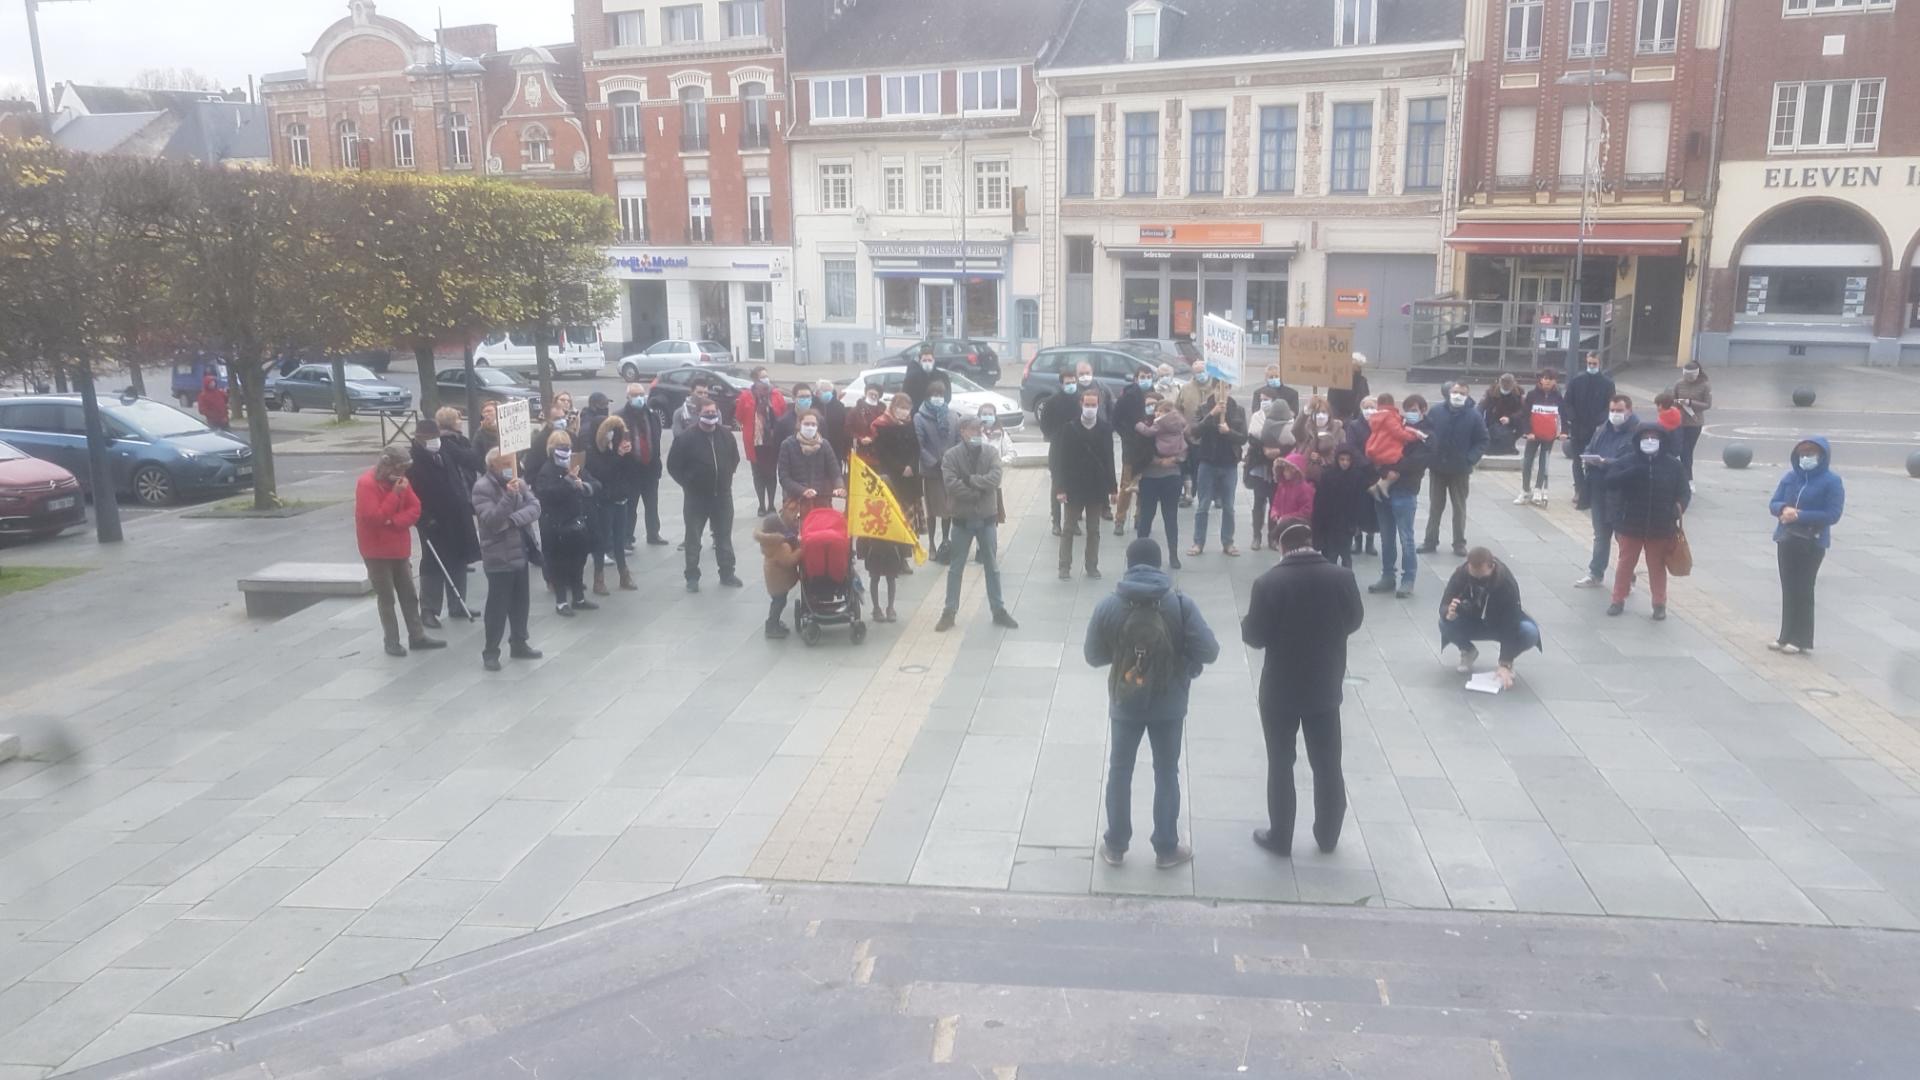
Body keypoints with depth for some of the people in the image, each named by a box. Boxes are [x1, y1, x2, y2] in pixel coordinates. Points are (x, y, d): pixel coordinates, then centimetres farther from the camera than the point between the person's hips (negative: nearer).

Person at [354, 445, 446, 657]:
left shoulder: (399, 480, 5)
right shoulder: (366, 483, -16)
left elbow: (415, 509, 1)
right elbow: (374, 517, -23)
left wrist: (395, 522, -16)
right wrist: (395, 494, -24)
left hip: (400, 548, 7)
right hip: (377, 551, -7)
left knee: (409, 595, 11)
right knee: (386, 597, 0)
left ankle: (417, 636, 18)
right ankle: (392, 641, 6)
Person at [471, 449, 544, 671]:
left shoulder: (519, 482, 7)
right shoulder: (482, 487, -12)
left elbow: (535, 507, -4)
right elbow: (491, 521, -22)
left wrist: (513, 519, -20)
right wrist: (509, 496, -33)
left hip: (521, 553, 7)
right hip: (499, 557, -7)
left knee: (521, 602, 15)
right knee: (498, 606, -3)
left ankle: (518, 645, 28)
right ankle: (490, 652, 6)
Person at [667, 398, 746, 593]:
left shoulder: (726, 435, 1)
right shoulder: (687, 437, -12)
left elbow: (735, 459, 17)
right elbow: (673, 465, -6)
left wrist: (726, 479, 10)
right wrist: (687, 483, -5)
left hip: (722, 494, 3)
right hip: (696, 496, -3)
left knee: (724, 536, 11)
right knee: (693, 538, 5)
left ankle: (727, 574, 21)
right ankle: (692, 577, 13)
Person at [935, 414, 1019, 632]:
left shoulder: (991, 453, -2)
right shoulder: (951, 456, -8)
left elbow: (994, 478, -16)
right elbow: (951, 484, -20)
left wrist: (970, 480, -21)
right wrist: (979, 492, -18)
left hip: (987, 518, 2)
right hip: (962, 519, -2)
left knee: (992, 567, 12)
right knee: (955, 568, 8)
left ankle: (999, 610, 21)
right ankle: (949, 612, 16)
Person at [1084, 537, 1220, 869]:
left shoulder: (1107, 606, -11)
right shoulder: (1181, 603, -14)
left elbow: (1093, 656, -2)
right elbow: (1209, 651, -15)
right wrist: (1182, 658, 5)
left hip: (1125, 703, 1)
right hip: (1169, 705, 0)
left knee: (1120, 772, 17)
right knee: (1166, 774, 15)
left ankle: (1115, 846, 27)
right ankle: (1166, 849, 26)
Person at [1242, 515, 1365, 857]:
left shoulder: (1269, 582, -19)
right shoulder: (1341, 577, -9)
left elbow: (1255, 636, -14)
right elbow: (1354, 621, 6)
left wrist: (1246, 620, 7)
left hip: (1280, 690, -3)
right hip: (1326, 687, 3)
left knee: (1280, 764, 11)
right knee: (1327, 764, 16)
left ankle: (1280, 838, 20)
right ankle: (1328, 836, 28)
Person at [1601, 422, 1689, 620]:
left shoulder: (1674, 465, -2)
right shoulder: (1628, 462, -3)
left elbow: (1684, 492, 1)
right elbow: (1610, 480, -15)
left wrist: (1679, 506, -19)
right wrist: (1631, 474, -30)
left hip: (1660, 527, 0)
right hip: (1630, 524, 0)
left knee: (1657, 566, 10)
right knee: (1626, 563, 11)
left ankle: (1659, 604, 21)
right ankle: (1618, 600, 23)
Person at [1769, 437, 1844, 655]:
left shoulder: (1832, 481, -8)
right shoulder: (1790, 477, 6)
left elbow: (1833, 514, -14)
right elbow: (1773, 503, 5)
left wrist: (1800, 515, -21)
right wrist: (1784, 509, -18)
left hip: (1813, 543, -5)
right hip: (1786, 540, 5)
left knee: (1803, 590, -1)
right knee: (1788, 588, 9)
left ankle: (1801, 640, 8)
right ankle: (1787, 637, 16)